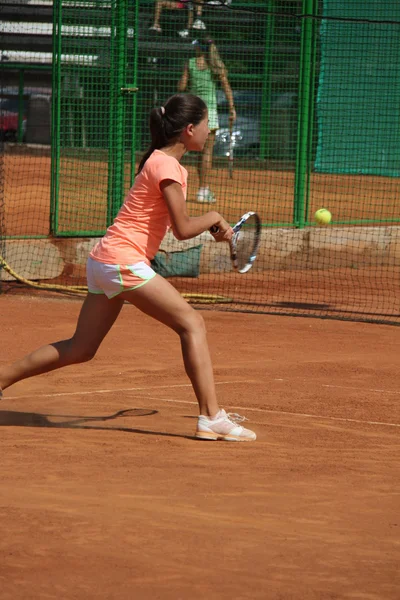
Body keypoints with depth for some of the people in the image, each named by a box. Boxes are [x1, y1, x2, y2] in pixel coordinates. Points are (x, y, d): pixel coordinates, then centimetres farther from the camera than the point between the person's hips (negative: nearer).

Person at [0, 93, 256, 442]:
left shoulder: (164, 162, 16)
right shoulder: (166, 166, -14)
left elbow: (176, 223, 23)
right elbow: (183, 230, -19)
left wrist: (213, 227, 9)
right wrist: (213, 217, 0)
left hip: (104, 260, 10)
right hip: (124, 260, -10)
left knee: (80, 349, 14)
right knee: (192, 323, -11)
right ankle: (211, 418, -14)